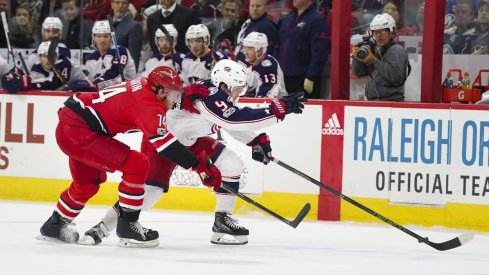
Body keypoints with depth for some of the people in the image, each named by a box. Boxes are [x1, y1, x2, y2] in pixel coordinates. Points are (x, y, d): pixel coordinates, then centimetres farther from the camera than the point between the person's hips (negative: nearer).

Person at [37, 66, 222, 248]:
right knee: (137, 165, -12)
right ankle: (127, 227, -5)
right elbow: (163, 143, -28)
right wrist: (199, 164, -28)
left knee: (88, 182, 29)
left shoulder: (144, 86, 9)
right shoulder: (149, 105, -17)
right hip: (78, 132, -10)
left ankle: (54, 226, 46)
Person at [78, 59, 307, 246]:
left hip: (190, 140, 10)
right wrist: (279, 109, -40)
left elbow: (238, 125, 14)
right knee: (152, 187, -23)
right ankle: (103, 228, -13)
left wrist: (257, 141, -2)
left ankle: (222, 221, 2)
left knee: (232, 163, -3)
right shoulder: (206, 95, -31)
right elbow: (236, 120, -40)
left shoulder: (222, 96, -2)